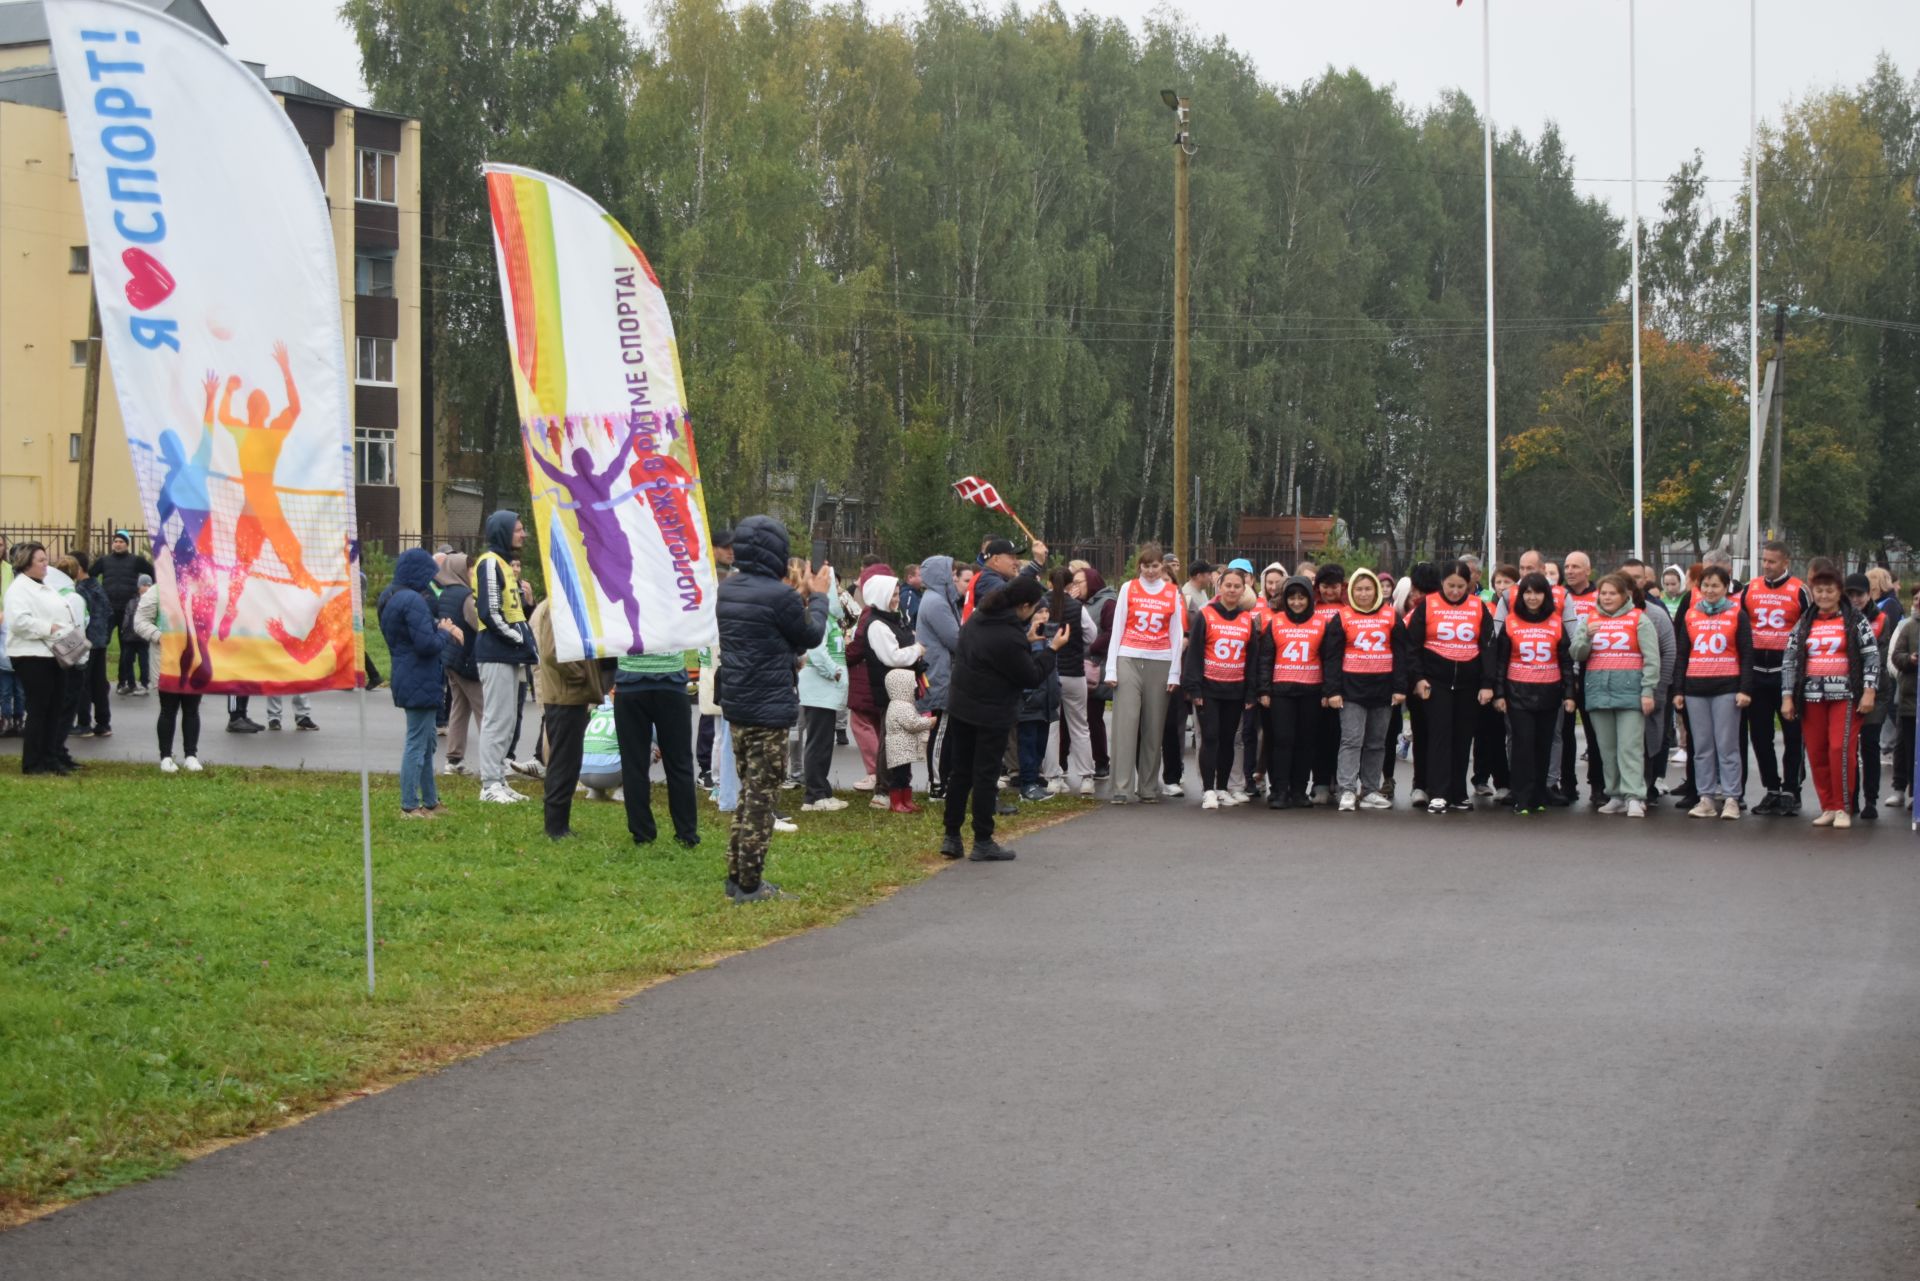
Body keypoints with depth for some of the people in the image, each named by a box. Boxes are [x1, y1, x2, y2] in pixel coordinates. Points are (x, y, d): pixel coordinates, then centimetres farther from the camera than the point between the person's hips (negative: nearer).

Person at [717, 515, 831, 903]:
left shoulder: (725, 590, 5)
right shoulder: (779, 596, -19)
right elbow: (811, 635, -2)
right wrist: (819, 596, 13)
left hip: (736, 706, 8)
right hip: (769, 710, -8)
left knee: (749, 792, 18)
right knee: (761, 797, -1)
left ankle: (736, 876, 20)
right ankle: (751, 885, 2)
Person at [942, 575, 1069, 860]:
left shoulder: (977, 617, 0)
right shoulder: (1009, 637, -26)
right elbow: (1031, 678, -17)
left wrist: (1026, 641, 9)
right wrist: (1053, 649, -8)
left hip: (960, 706, 8)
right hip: (991, 714, -8)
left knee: (960, 772, 13)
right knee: (986, 776, 1)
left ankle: (951, 837, 17)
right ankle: (983, 842, 7)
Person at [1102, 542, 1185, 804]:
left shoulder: (1173, 593, 8)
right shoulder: (1128, 589, 6)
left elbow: (1177, 635, 9)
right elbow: (1117, 630, 5)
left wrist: (1174, 673, 2)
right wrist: (1111, 669, -1)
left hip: (1160, 664, 1)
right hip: (1129, 660, -1)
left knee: (1154, 726, 1)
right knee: (1125, 723, -9)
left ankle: (1147, 788, 6)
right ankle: (1122, 788, -12)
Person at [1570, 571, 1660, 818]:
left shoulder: (1639, 619, 3)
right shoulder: (1589, 620, 15)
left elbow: (1652, 658, -1)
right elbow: (1576, 654, 9)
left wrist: (1648, 691, -8)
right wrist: (1587, 636, -10)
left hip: (1630, 688, -4)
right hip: (1598, 688, 4)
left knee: (1630, 746, -11)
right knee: (1606, 747, 5)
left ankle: (1634, 797, -15)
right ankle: (1616, 796, 11)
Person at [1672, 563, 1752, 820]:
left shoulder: (1737, 615, 4)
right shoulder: (1690, 615, 12)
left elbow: (1746, 655, 2)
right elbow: (1681, 654, 14)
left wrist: (1745, 689, -7)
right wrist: (1678, 690, 9)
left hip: (1726, 687, -3)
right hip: (1695, 688, 3)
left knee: (1727, 745, -3)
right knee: (1701, 746, 4)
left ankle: (1730, 799, -1)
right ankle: (1706, 798, 7)